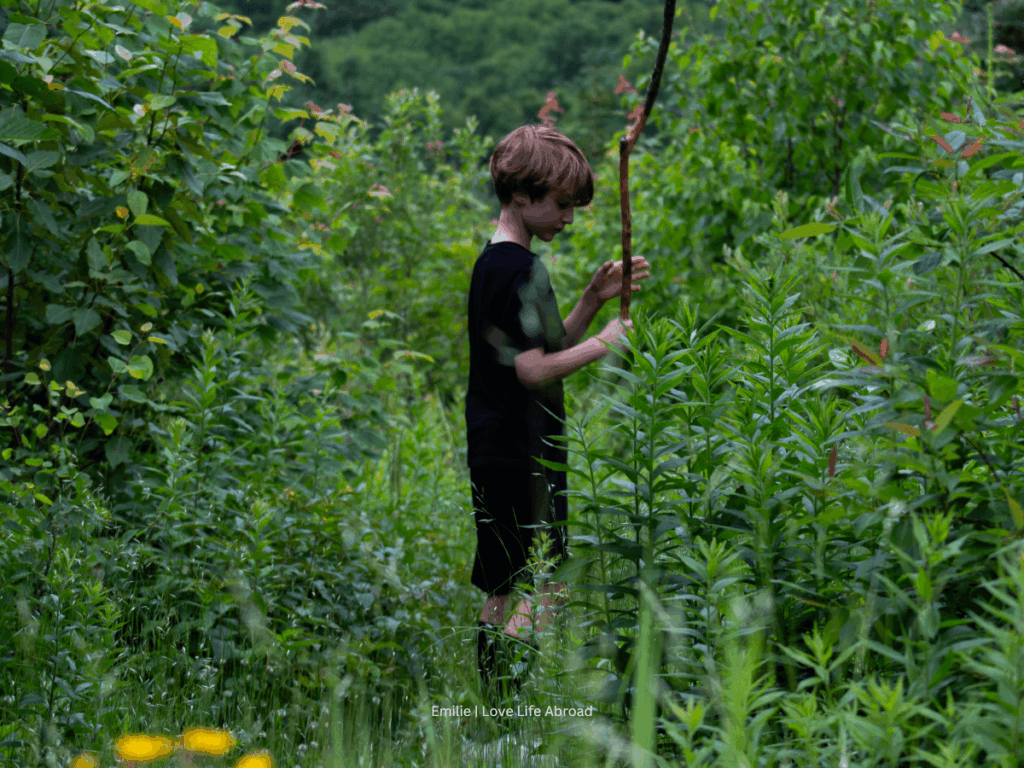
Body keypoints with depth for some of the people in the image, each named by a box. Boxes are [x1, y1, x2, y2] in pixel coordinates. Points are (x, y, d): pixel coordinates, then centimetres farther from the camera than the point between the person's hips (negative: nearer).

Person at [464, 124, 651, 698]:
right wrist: (605, 343, -11)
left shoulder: (496, 263, 16)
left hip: (497, 453, 10)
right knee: (547, 588, -11)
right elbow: (533, 368, -21)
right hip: (521, 455, -10)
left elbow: (550, 346, 21)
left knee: (506, 593, 13)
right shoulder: (519, 269, -15)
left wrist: (595, 297, 12)